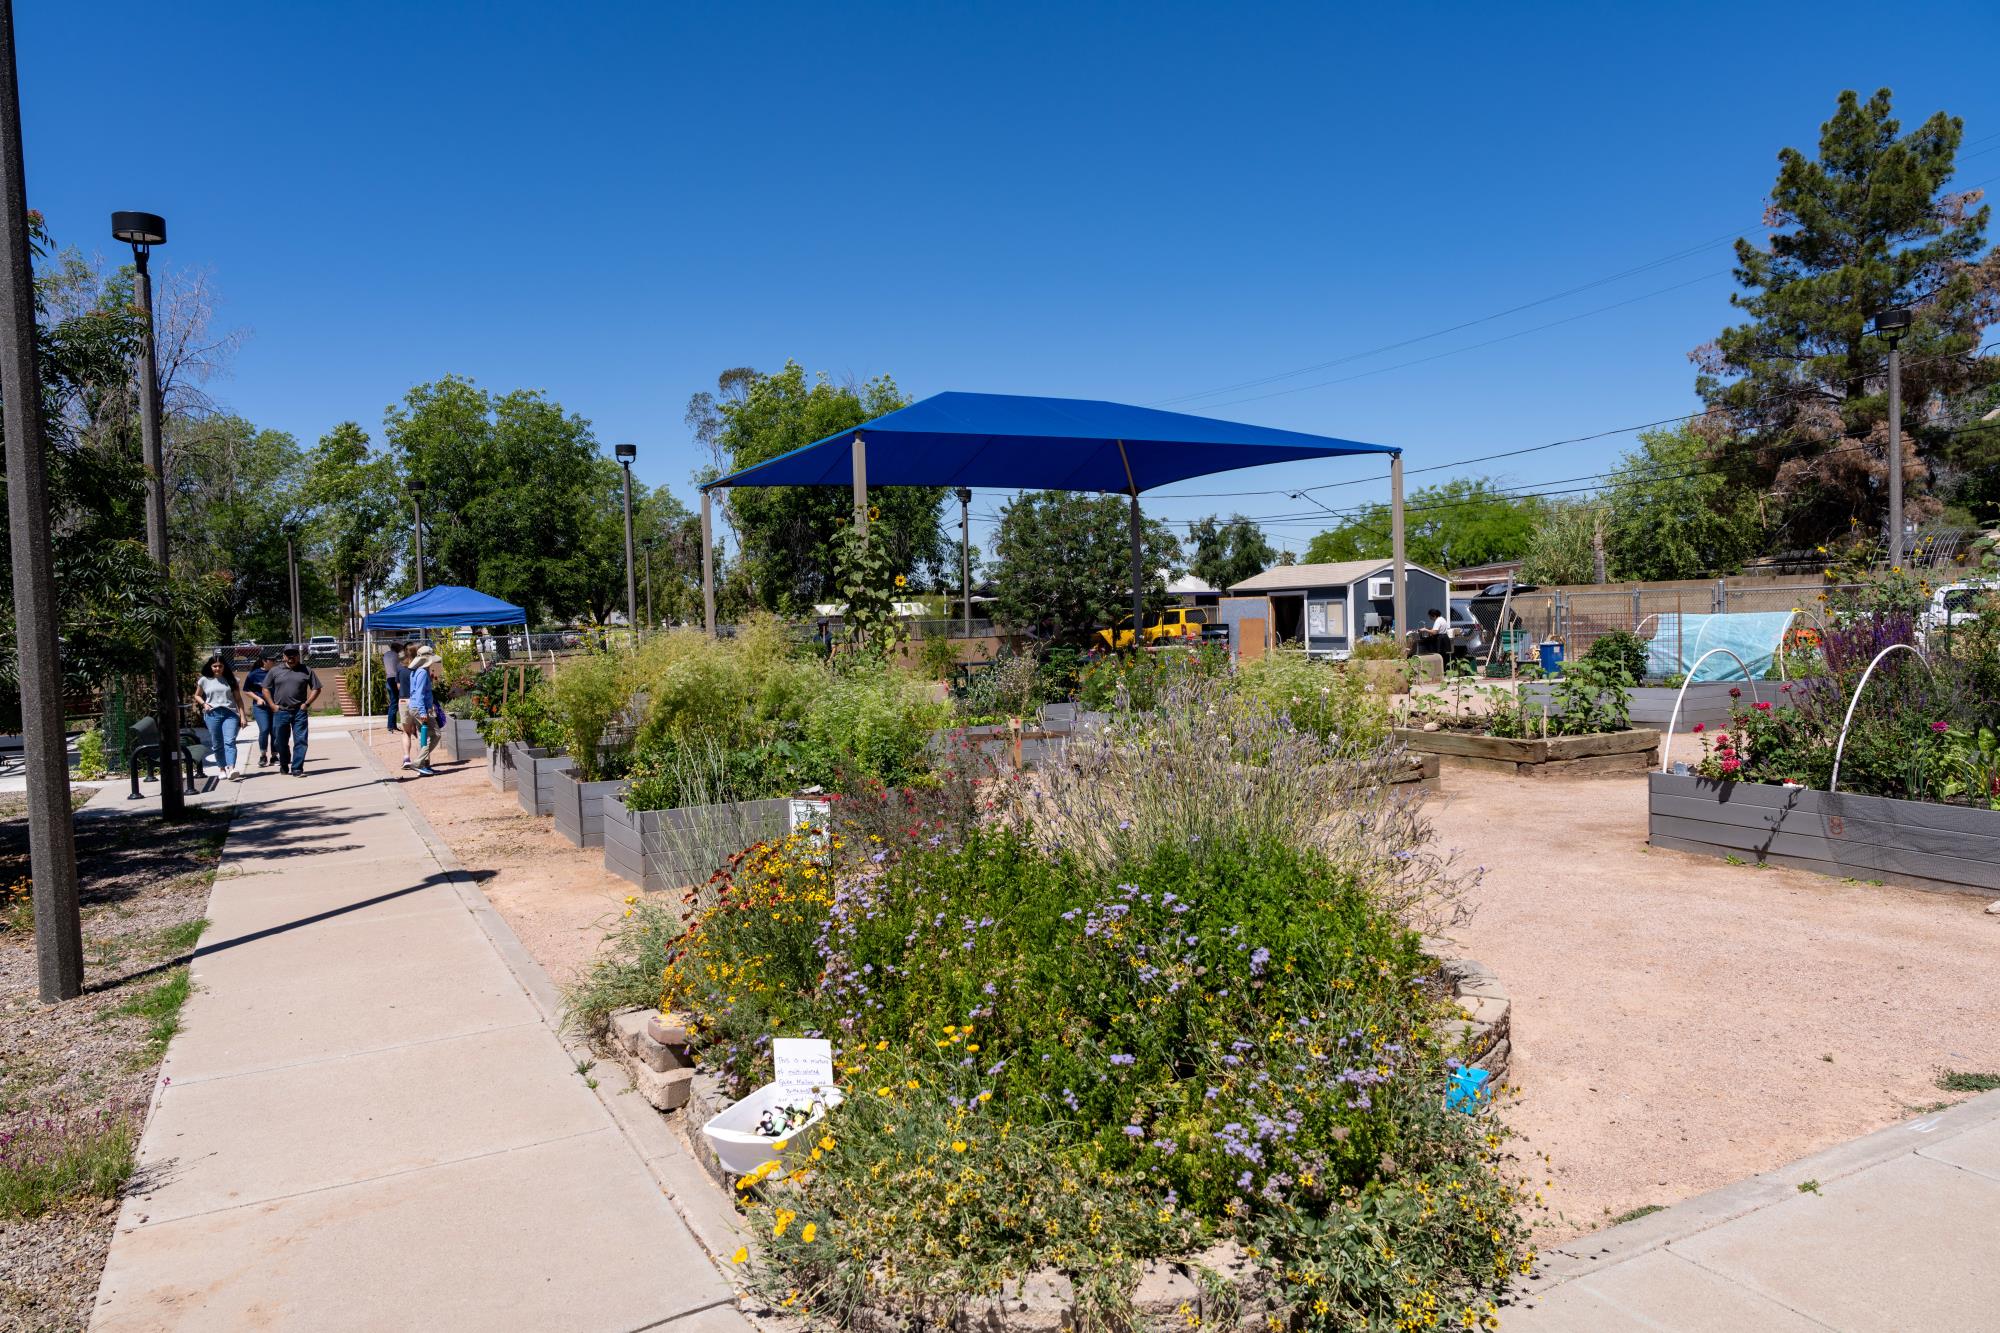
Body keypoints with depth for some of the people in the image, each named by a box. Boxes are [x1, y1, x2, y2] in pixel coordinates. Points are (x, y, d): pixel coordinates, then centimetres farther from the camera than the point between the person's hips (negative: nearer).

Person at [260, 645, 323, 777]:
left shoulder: (306, 671, 7)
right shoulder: (275, 671, 8)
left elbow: (316, 688, 8)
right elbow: (266, 689, 11)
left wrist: (307, 703, -3)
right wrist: (272, 705, 0)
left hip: (300, 712, -1)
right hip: (280, 711, 1)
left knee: (300, 741, -7)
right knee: (280, 741, 11)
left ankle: (297, 769, -4)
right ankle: (284, 765, 32)